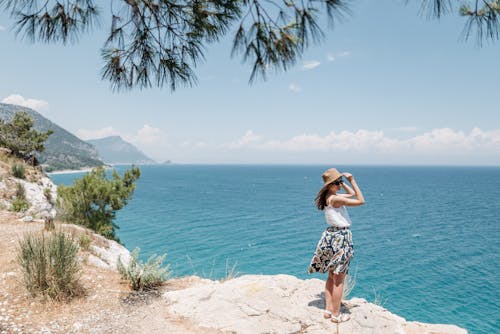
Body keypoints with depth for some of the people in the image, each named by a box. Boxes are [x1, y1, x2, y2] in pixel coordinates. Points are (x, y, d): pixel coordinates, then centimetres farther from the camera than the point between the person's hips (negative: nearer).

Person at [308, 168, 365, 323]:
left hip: (332, 236, 10)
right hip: (340, 238, -10)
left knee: (332, 276, 17)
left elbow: (352, 194, 21)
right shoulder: (335, 198, -20)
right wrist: (353, 181, -17)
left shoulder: (331, 196, 8)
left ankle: (328, 310, 25)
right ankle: (336, 315, 13)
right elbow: (361, 201, -19)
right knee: (339, 279, 2)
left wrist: (342, 182, 11)